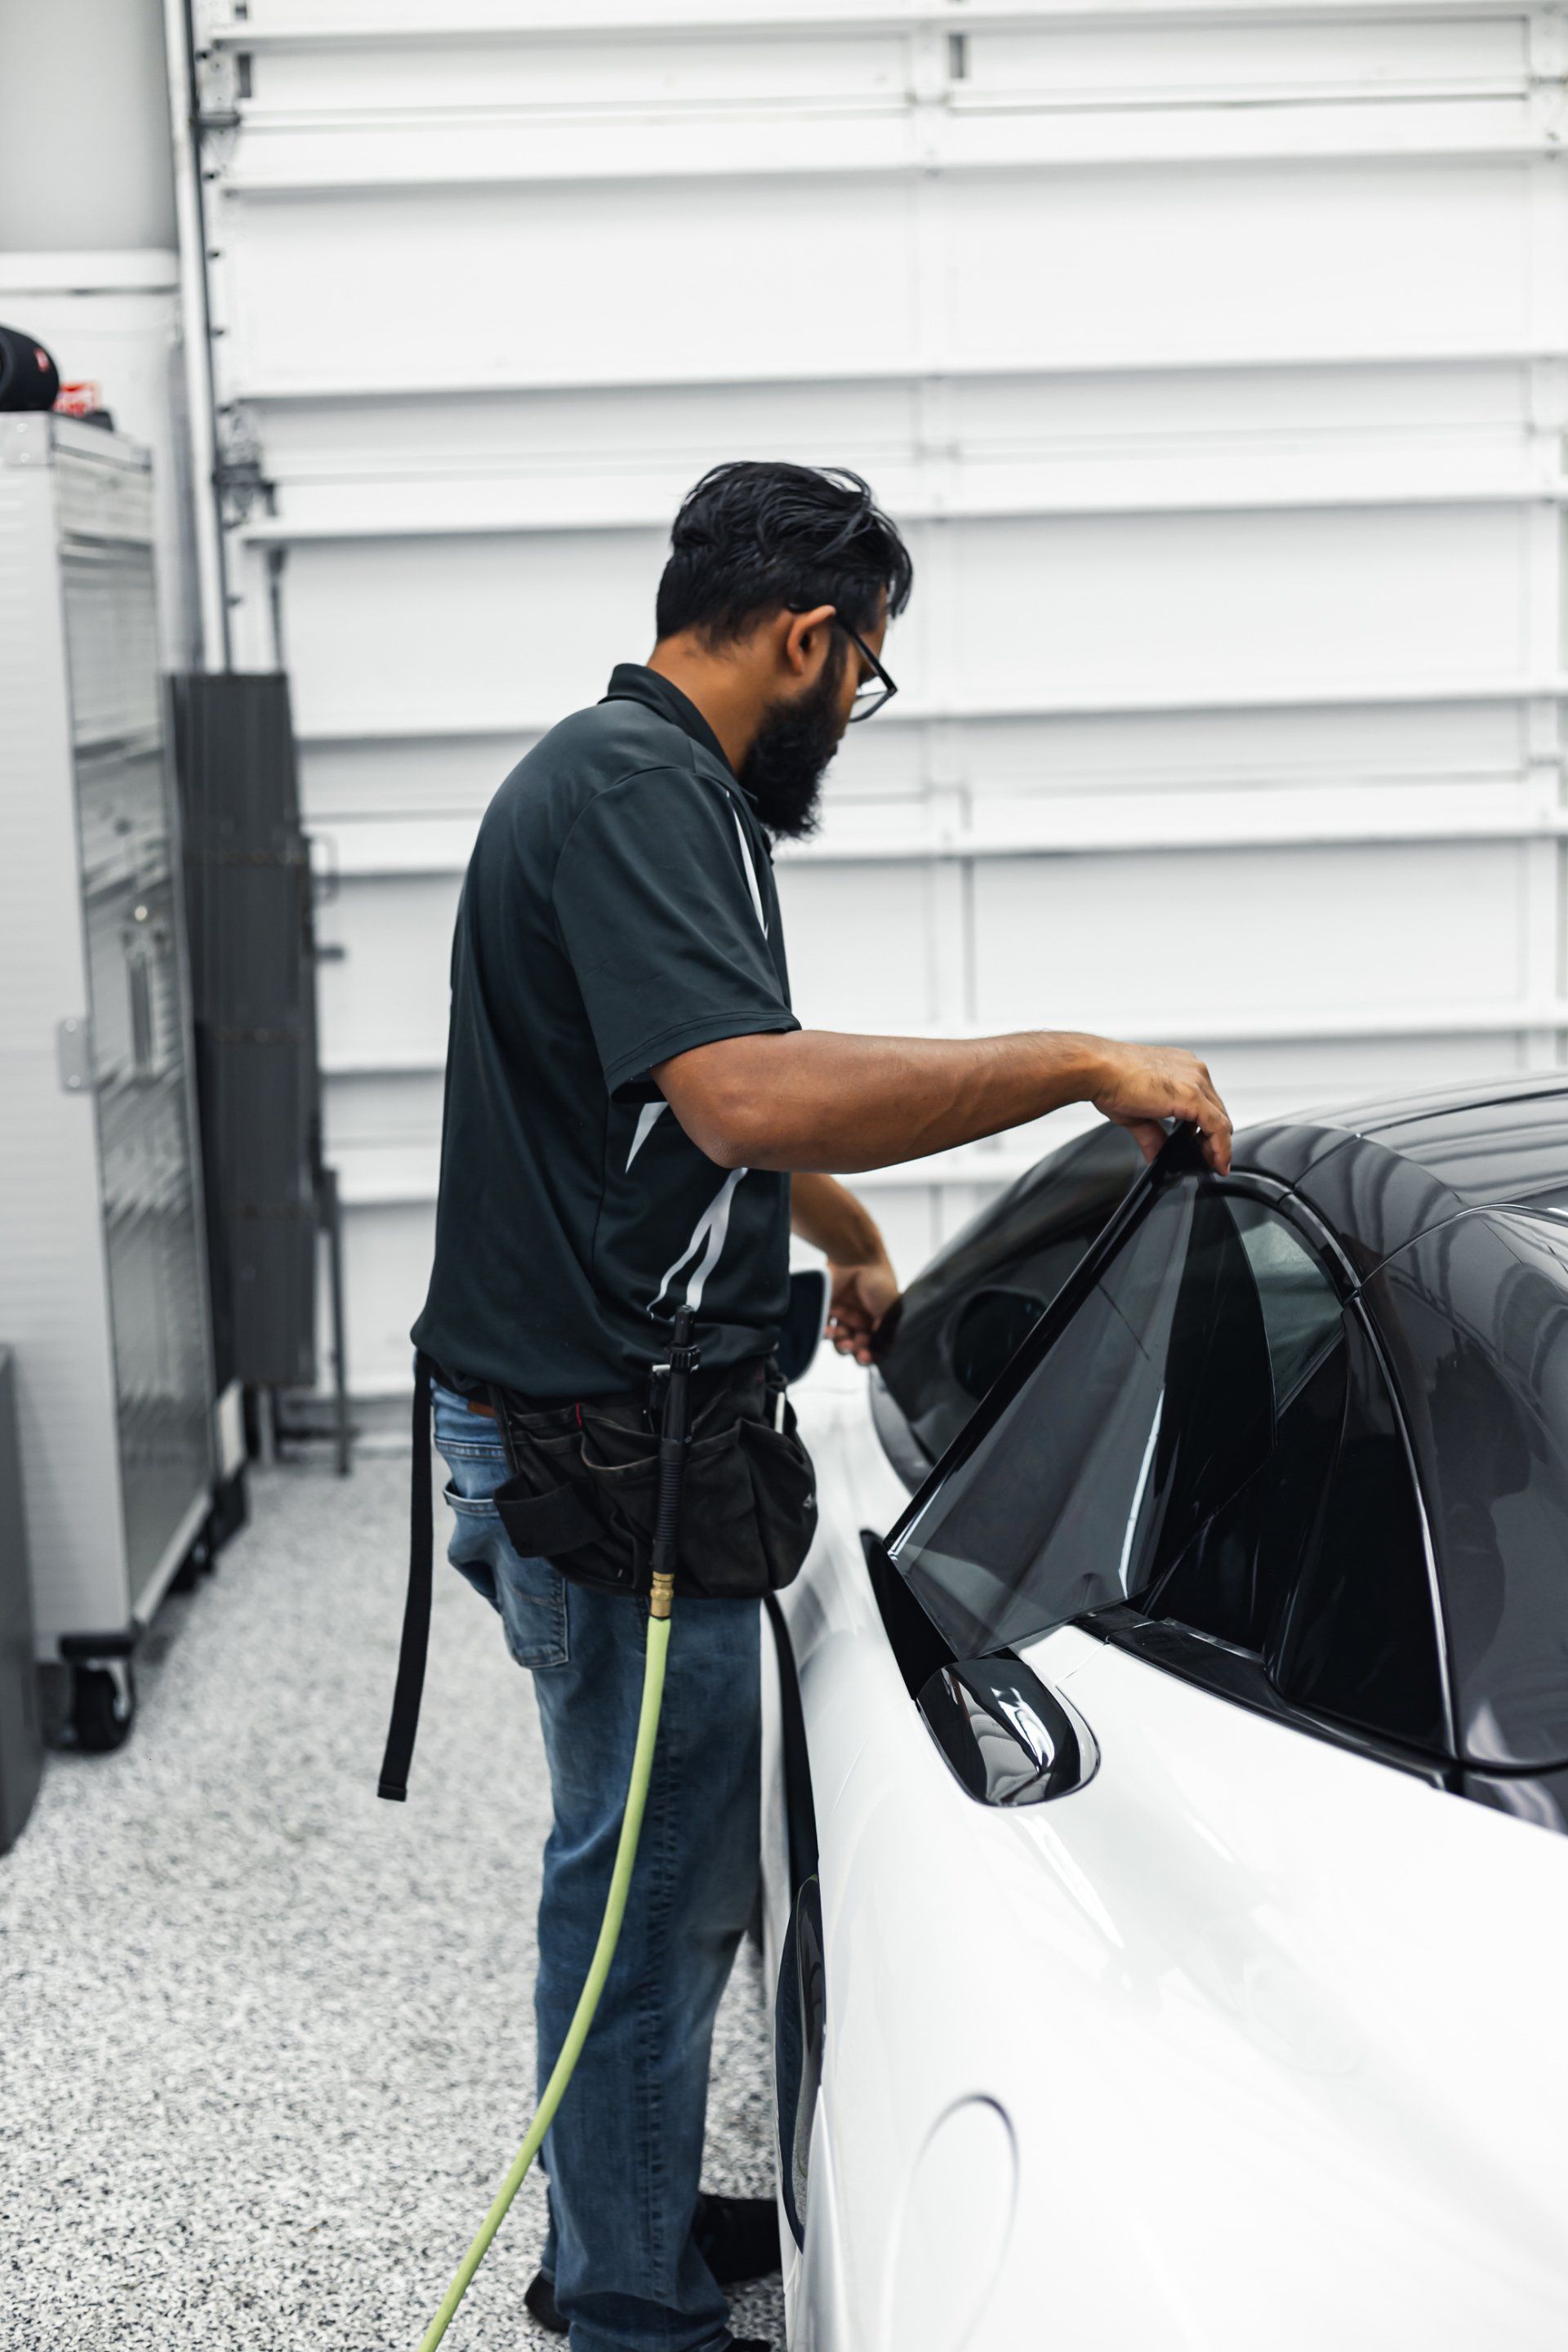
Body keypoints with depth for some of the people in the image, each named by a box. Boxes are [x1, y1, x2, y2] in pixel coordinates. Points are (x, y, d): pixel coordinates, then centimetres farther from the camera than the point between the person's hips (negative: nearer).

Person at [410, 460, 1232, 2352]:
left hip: (613, 1420, 11)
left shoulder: (649, 779, 16)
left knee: (665, 1854, 22)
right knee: (655, 1878, 2)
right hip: (602, 1443, -11)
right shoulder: (632, 788, -18)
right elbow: (748, 1094, -34)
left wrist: (848, 1240, 45)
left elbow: (723, 1089, 32)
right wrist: (1077, 1065, -28)